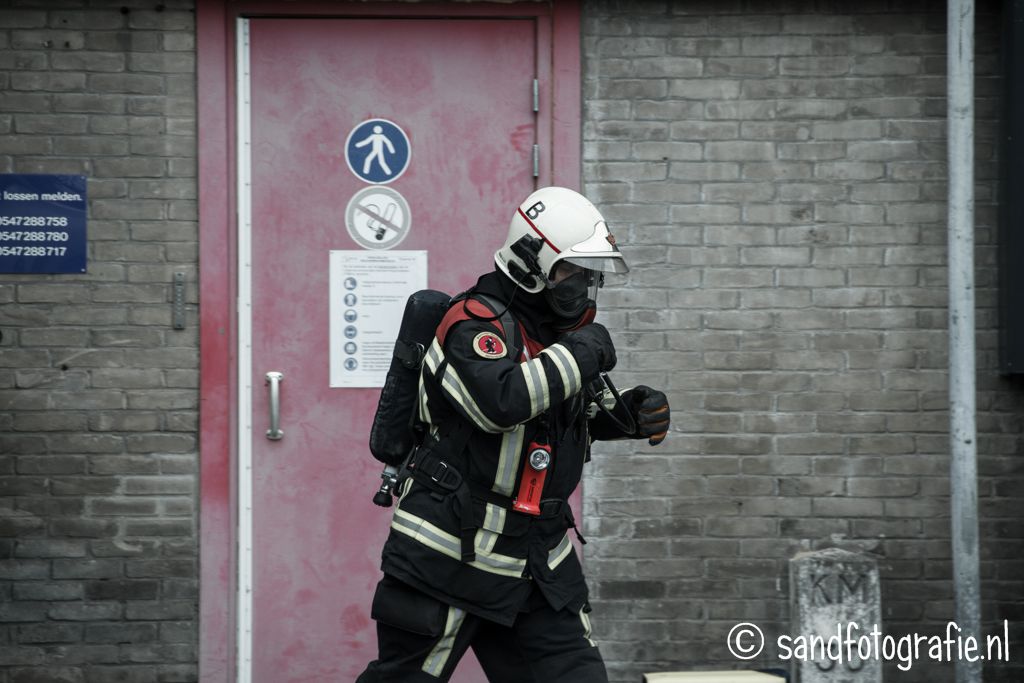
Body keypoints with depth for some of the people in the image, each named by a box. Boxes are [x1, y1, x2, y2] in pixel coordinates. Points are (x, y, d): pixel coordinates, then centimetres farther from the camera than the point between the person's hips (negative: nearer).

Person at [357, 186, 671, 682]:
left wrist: (627, 416, 8)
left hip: (536, 561, 8)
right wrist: (580, 353, -23)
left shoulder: (559, 331, 11)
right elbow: (499, 403, -34)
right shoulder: (478, 322, -15)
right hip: (454, 556, -8)